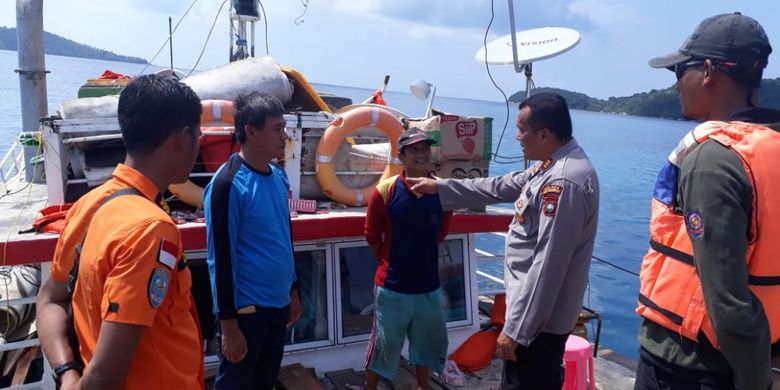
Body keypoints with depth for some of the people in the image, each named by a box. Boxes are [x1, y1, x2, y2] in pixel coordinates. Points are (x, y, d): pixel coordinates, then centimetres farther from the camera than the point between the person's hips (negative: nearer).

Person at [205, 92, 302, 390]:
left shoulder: (279, 178, 5)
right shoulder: (228, 184, -17)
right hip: (246, 309, -7)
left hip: (278, 305, 7)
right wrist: (228, 323, -15)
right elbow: (221, 258, -16)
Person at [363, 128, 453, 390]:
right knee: (383, 345, 11)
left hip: (429, 285, 4)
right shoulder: (385, 191, -14)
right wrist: (390, 265, 6)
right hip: (393, 286, -3)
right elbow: (372, 236, -2)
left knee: (429, 342, 20)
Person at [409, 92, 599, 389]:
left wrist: (515, 329, -23)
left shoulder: (565, 182, -27)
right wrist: (440, 187, 17)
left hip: (538, 319, -10)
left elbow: (547, 265, -28)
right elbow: (499, 188, 17)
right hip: (541, 313, 10)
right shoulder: (553, 166, 7)